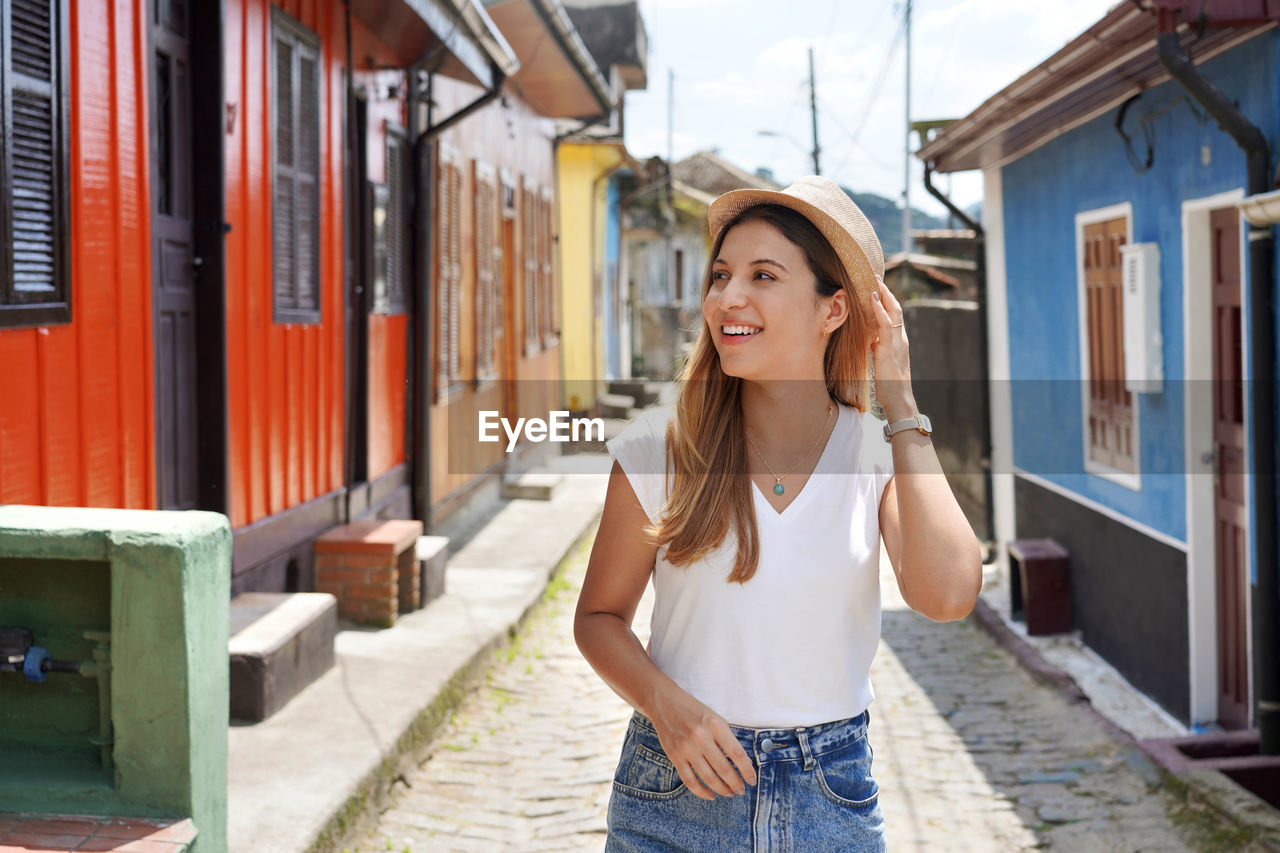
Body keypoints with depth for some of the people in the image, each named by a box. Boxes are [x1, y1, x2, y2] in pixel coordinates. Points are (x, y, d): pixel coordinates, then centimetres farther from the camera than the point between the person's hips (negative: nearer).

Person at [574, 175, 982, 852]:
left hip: (831, 796, 1)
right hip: (679, 790, -1)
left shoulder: (882, 453, -4)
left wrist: (900, 406, -14)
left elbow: (946, 594, -22)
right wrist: (665, 704, -17)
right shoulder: (661, 445, -6)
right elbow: (599, 616, 2)